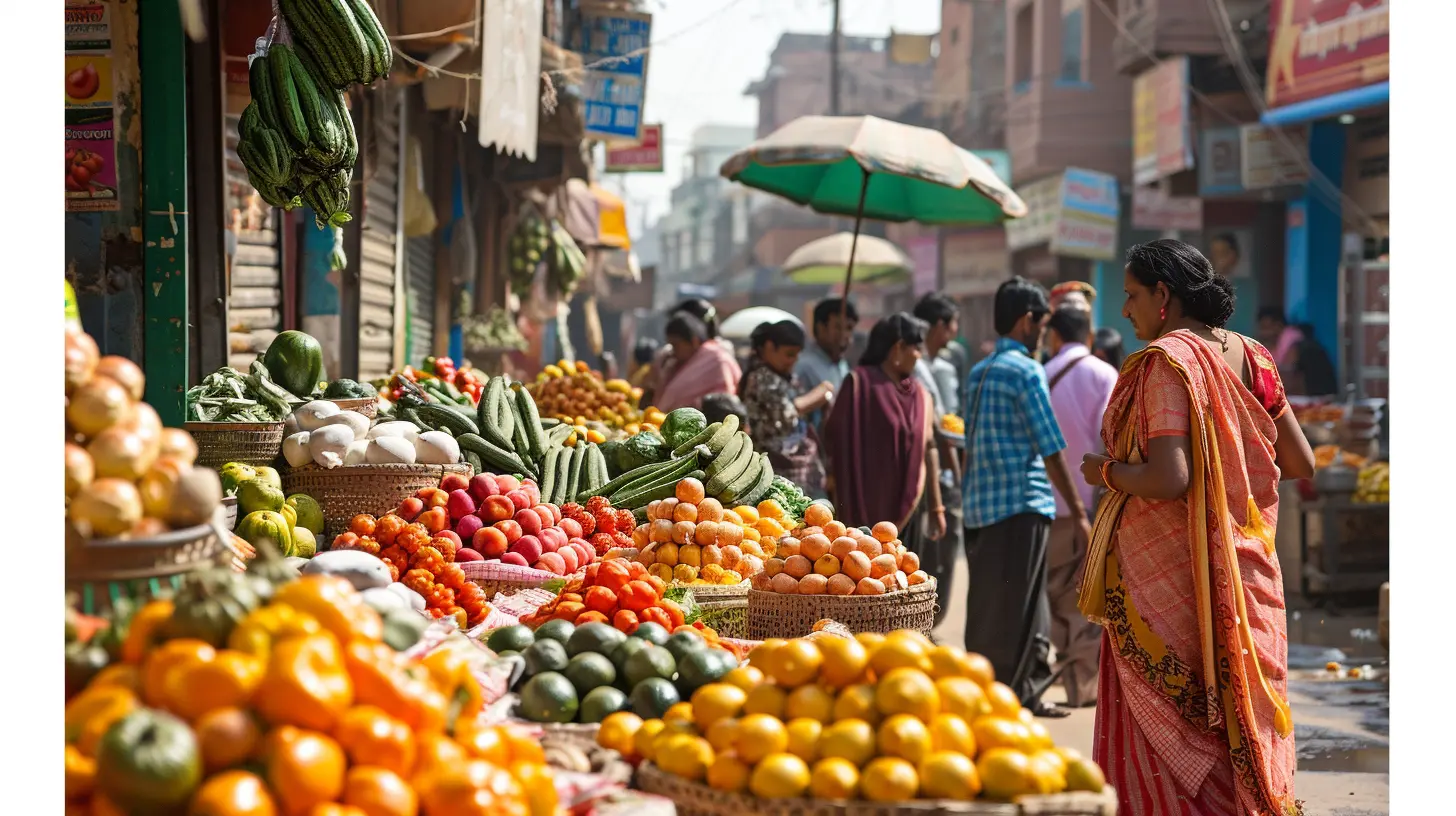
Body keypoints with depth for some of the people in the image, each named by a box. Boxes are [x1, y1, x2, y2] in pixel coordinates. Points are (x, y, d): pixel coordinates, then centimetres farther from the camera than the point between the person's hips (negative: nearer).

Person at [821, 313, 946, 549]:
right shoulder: (860, 382, -5)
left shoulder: (920, 394, 10)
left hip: (906, 506, 5)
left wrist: (936, 507, 11)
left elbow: (928, 449, 11)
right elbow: (834, 437, -5)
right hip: (866, 505, -5)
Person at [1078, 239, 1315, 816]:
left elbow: (1167, 479, -24)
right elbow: (1300, 462, 10)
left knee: (1163, 731, 2)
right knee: (1238, 725, 14)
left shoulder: (1166, 359, -15)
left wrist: (1107, 471, -7)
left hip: (1167, 578, -7)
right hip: (1247, 570, 7)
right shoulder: (1249, 356, 7)